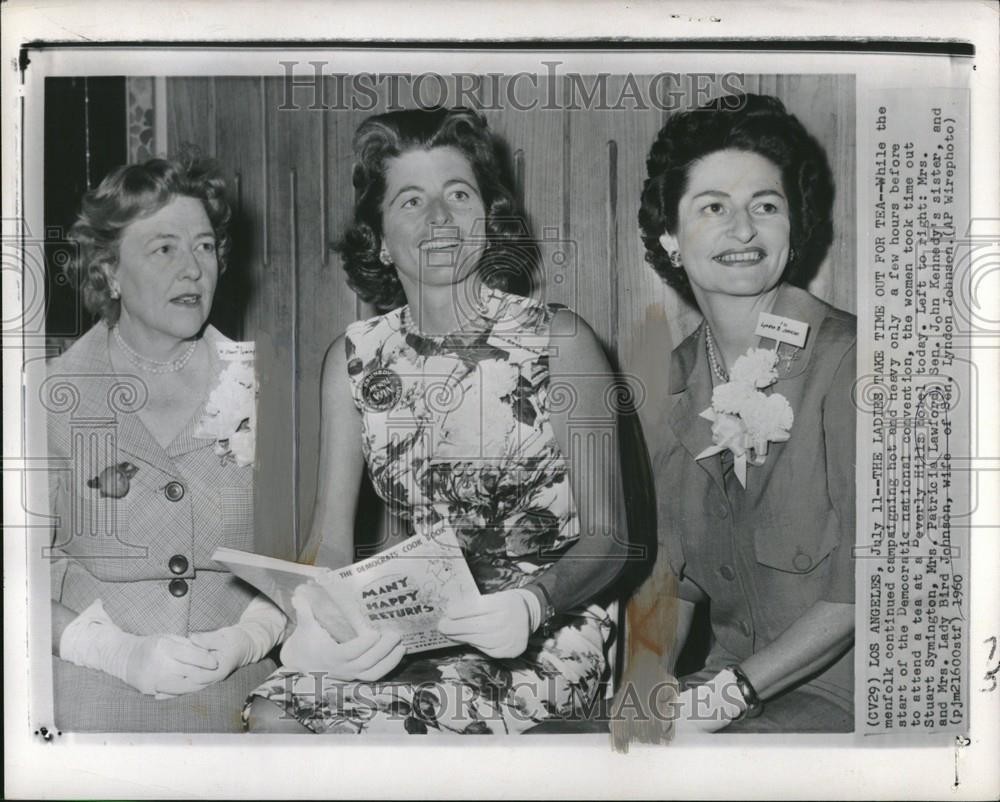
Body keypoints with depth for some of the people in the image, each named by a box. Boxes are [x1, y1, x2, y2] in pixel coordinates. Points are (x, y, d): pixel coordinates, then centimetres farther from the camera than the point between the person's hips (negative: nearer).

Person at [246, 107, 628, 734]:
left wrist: (532, 602, -27)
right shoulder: (354, 358, 6)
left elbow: (606, 537, -6)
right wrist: (317, 617, -20)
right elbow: (331, 543, 2)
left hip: (545, 639, -3)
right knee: (270, 709, -24)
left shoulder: (560, 342, -4)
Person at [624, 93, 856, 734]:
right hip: (729, 682, 5)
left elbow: (856, 592, -16)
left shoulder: (843, 362, -15)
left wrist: (724, 697, -19)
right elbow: (676, 569, 7)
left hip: (831, 697, -5)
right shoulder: (682, 372, 5)